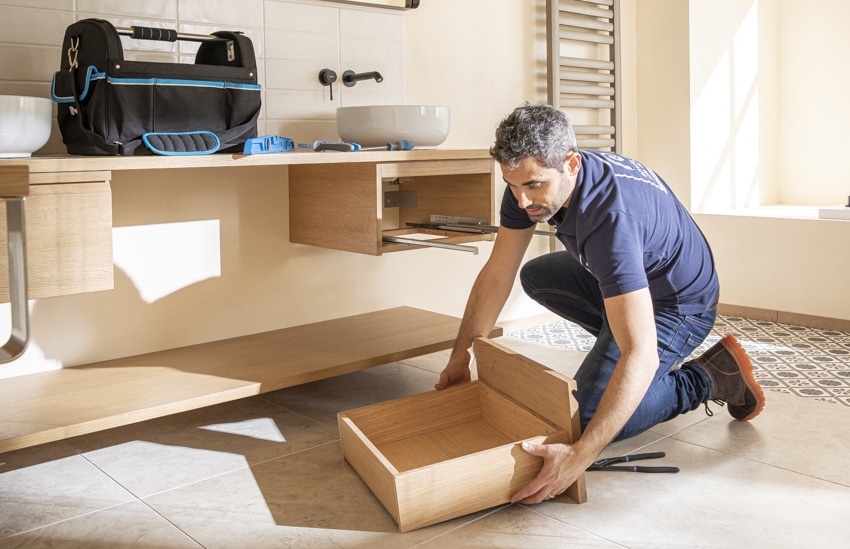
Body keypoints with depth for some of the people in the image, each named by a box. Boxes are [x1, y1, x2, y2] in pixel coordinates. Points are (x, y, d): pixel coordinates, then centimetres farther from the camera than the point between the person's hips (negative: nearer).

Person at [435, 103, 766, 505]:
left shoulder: (612, 215, -40)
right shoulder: (531, 180, -17)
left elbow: (641, 356, -45)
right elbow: (496, 276, -5)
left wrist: (578, 458, -50)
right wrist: (460, 357, -4)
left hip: (678, 302, -8)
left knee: (585, 417, -18)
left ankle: (712, 377, -2)